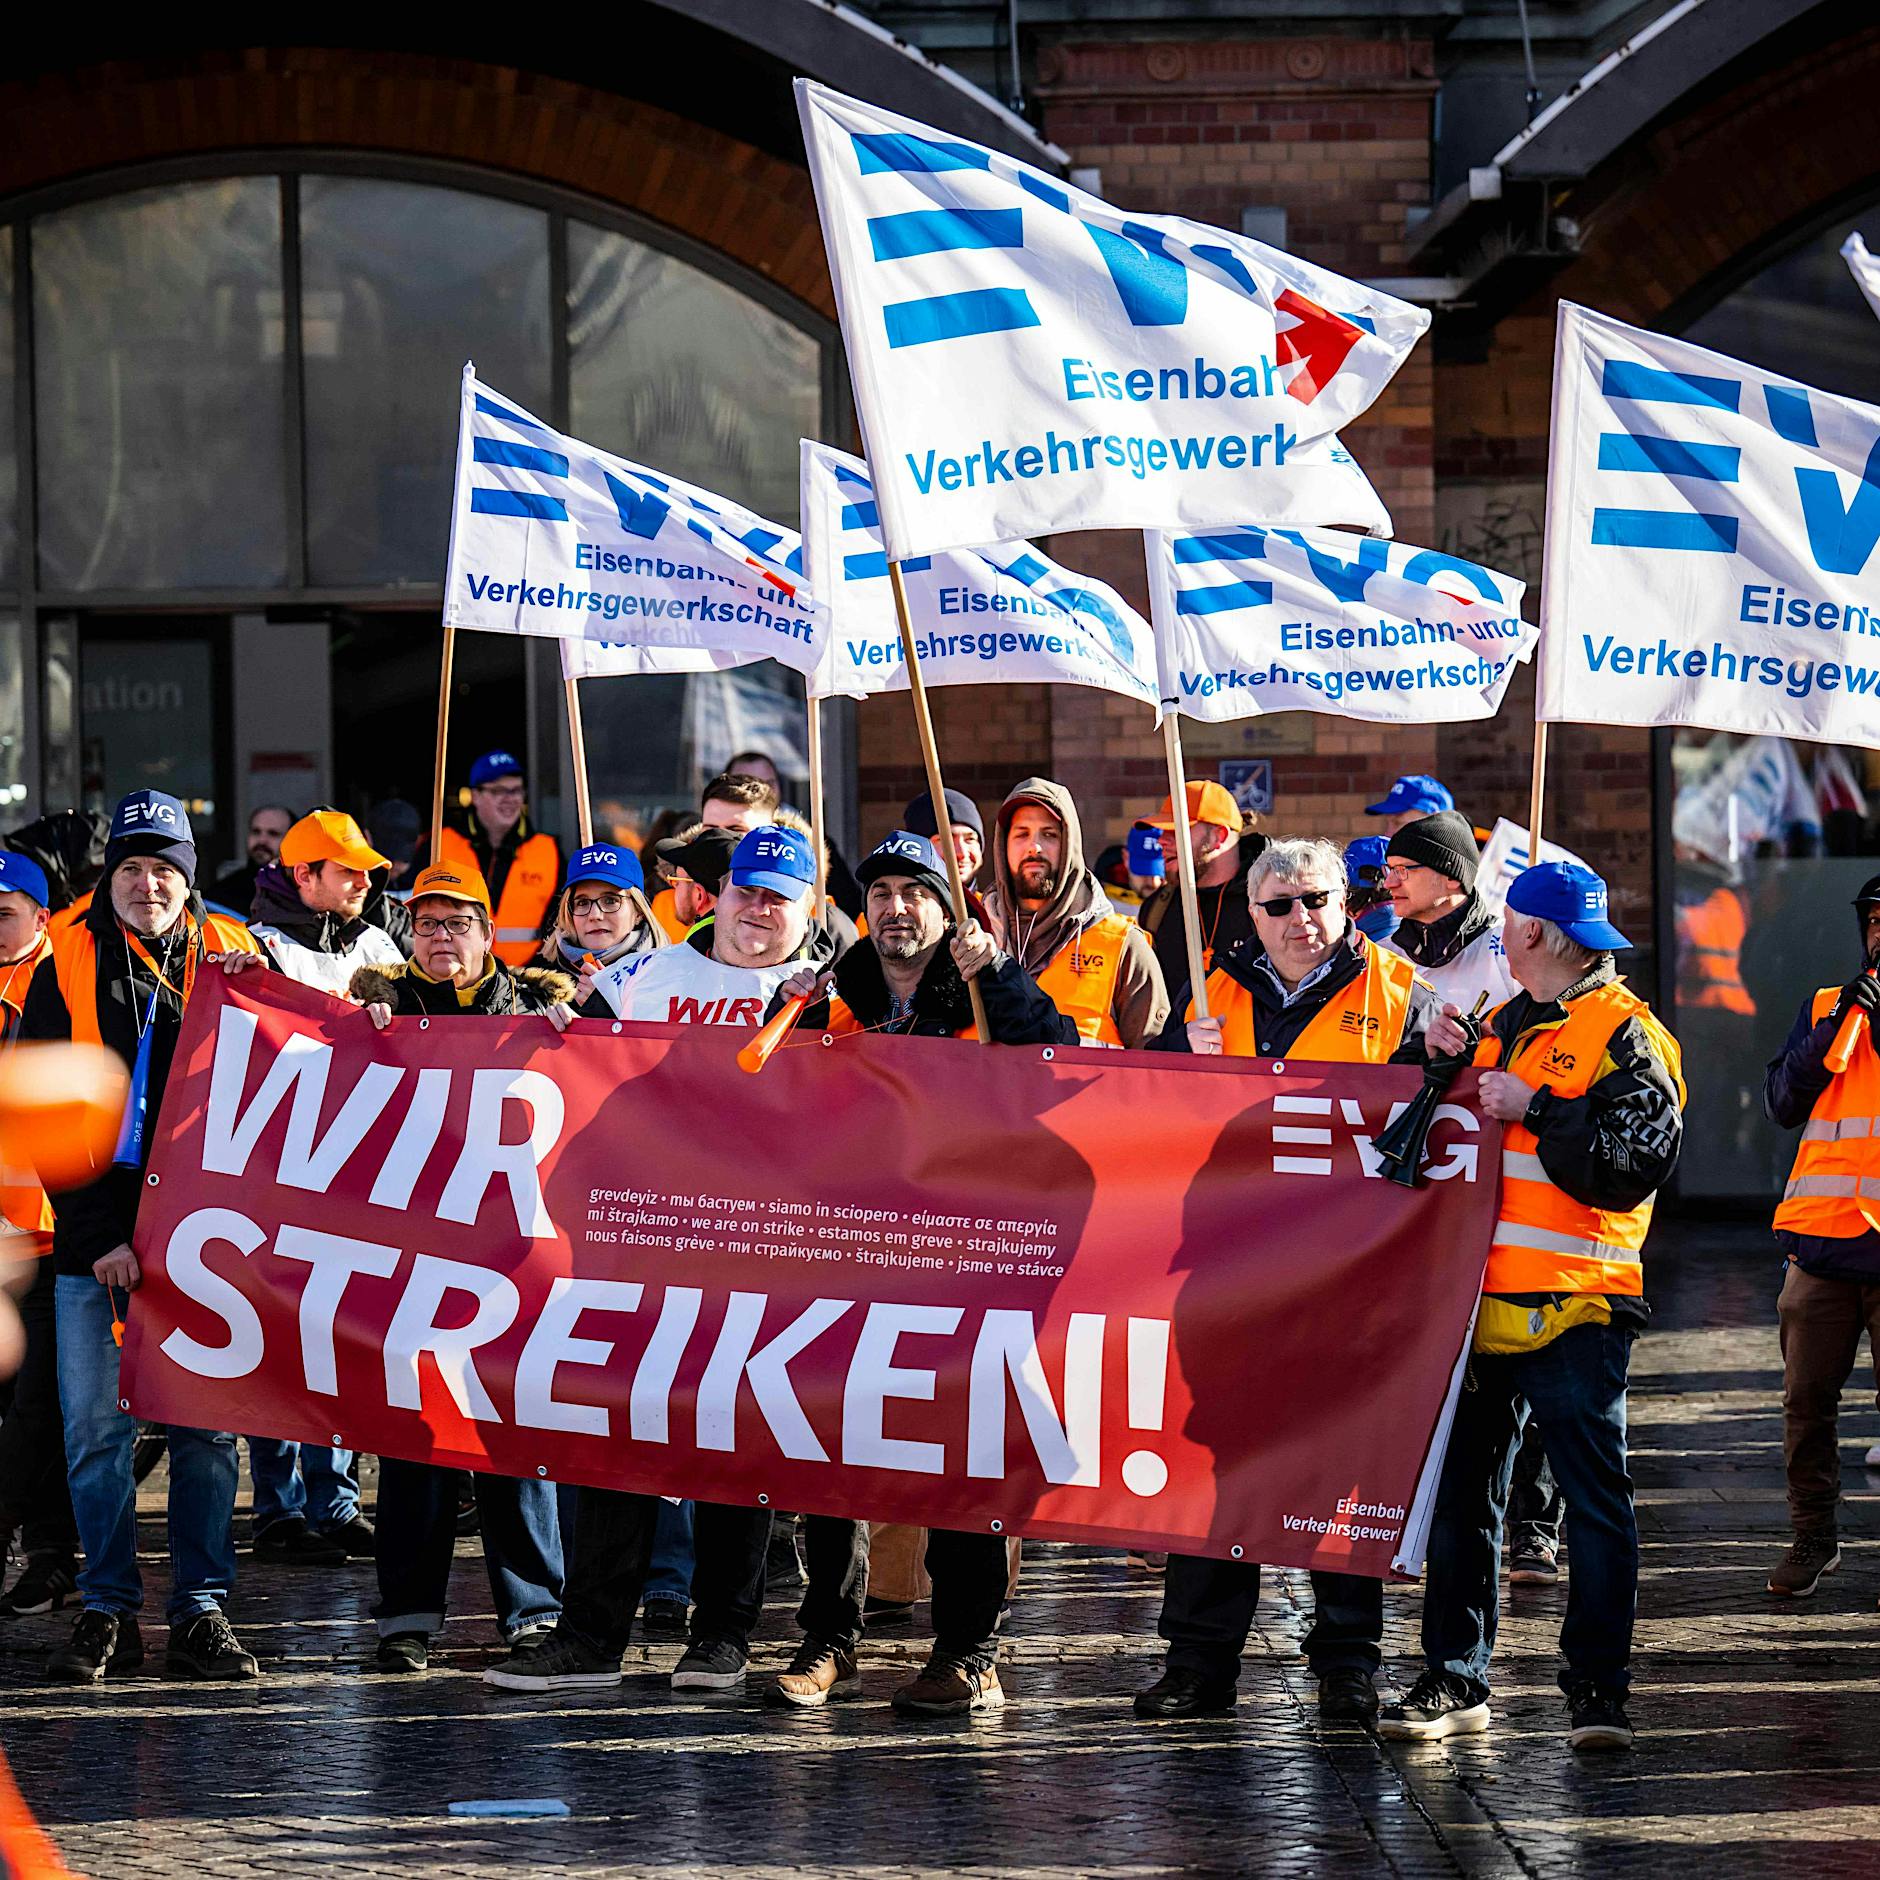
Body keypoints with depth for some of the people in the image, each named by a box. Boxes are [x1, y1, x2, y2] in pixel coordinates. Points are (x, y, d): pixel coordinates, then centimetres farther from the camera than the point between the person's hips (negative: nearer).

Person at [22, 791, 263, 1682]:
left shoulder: (233, 956, 5)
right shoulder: (67, 967, 2)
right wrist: (100, 1235, -7)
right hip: (93, 1239, 0)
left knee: (206, 1425, 2)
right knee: (96, 1426, 2)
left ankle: (201, 1613, 8)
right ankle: (107, 1612, 11)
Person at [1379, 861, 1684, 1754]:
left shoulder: (1624, 1034, -5)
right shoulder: (1504, 1024, 18)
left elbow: (1639, 1162, -17)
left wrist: (1535, 1110, -16)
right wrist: (1438, 1062, 7)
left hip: (1572, 1309, -8)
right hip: (1481, 1299, 8)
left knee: (1594, 1496, -4)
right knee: (1460, 1493, 10)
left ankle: (1597, 1687, 0)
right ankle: (1455, 1678, 17)